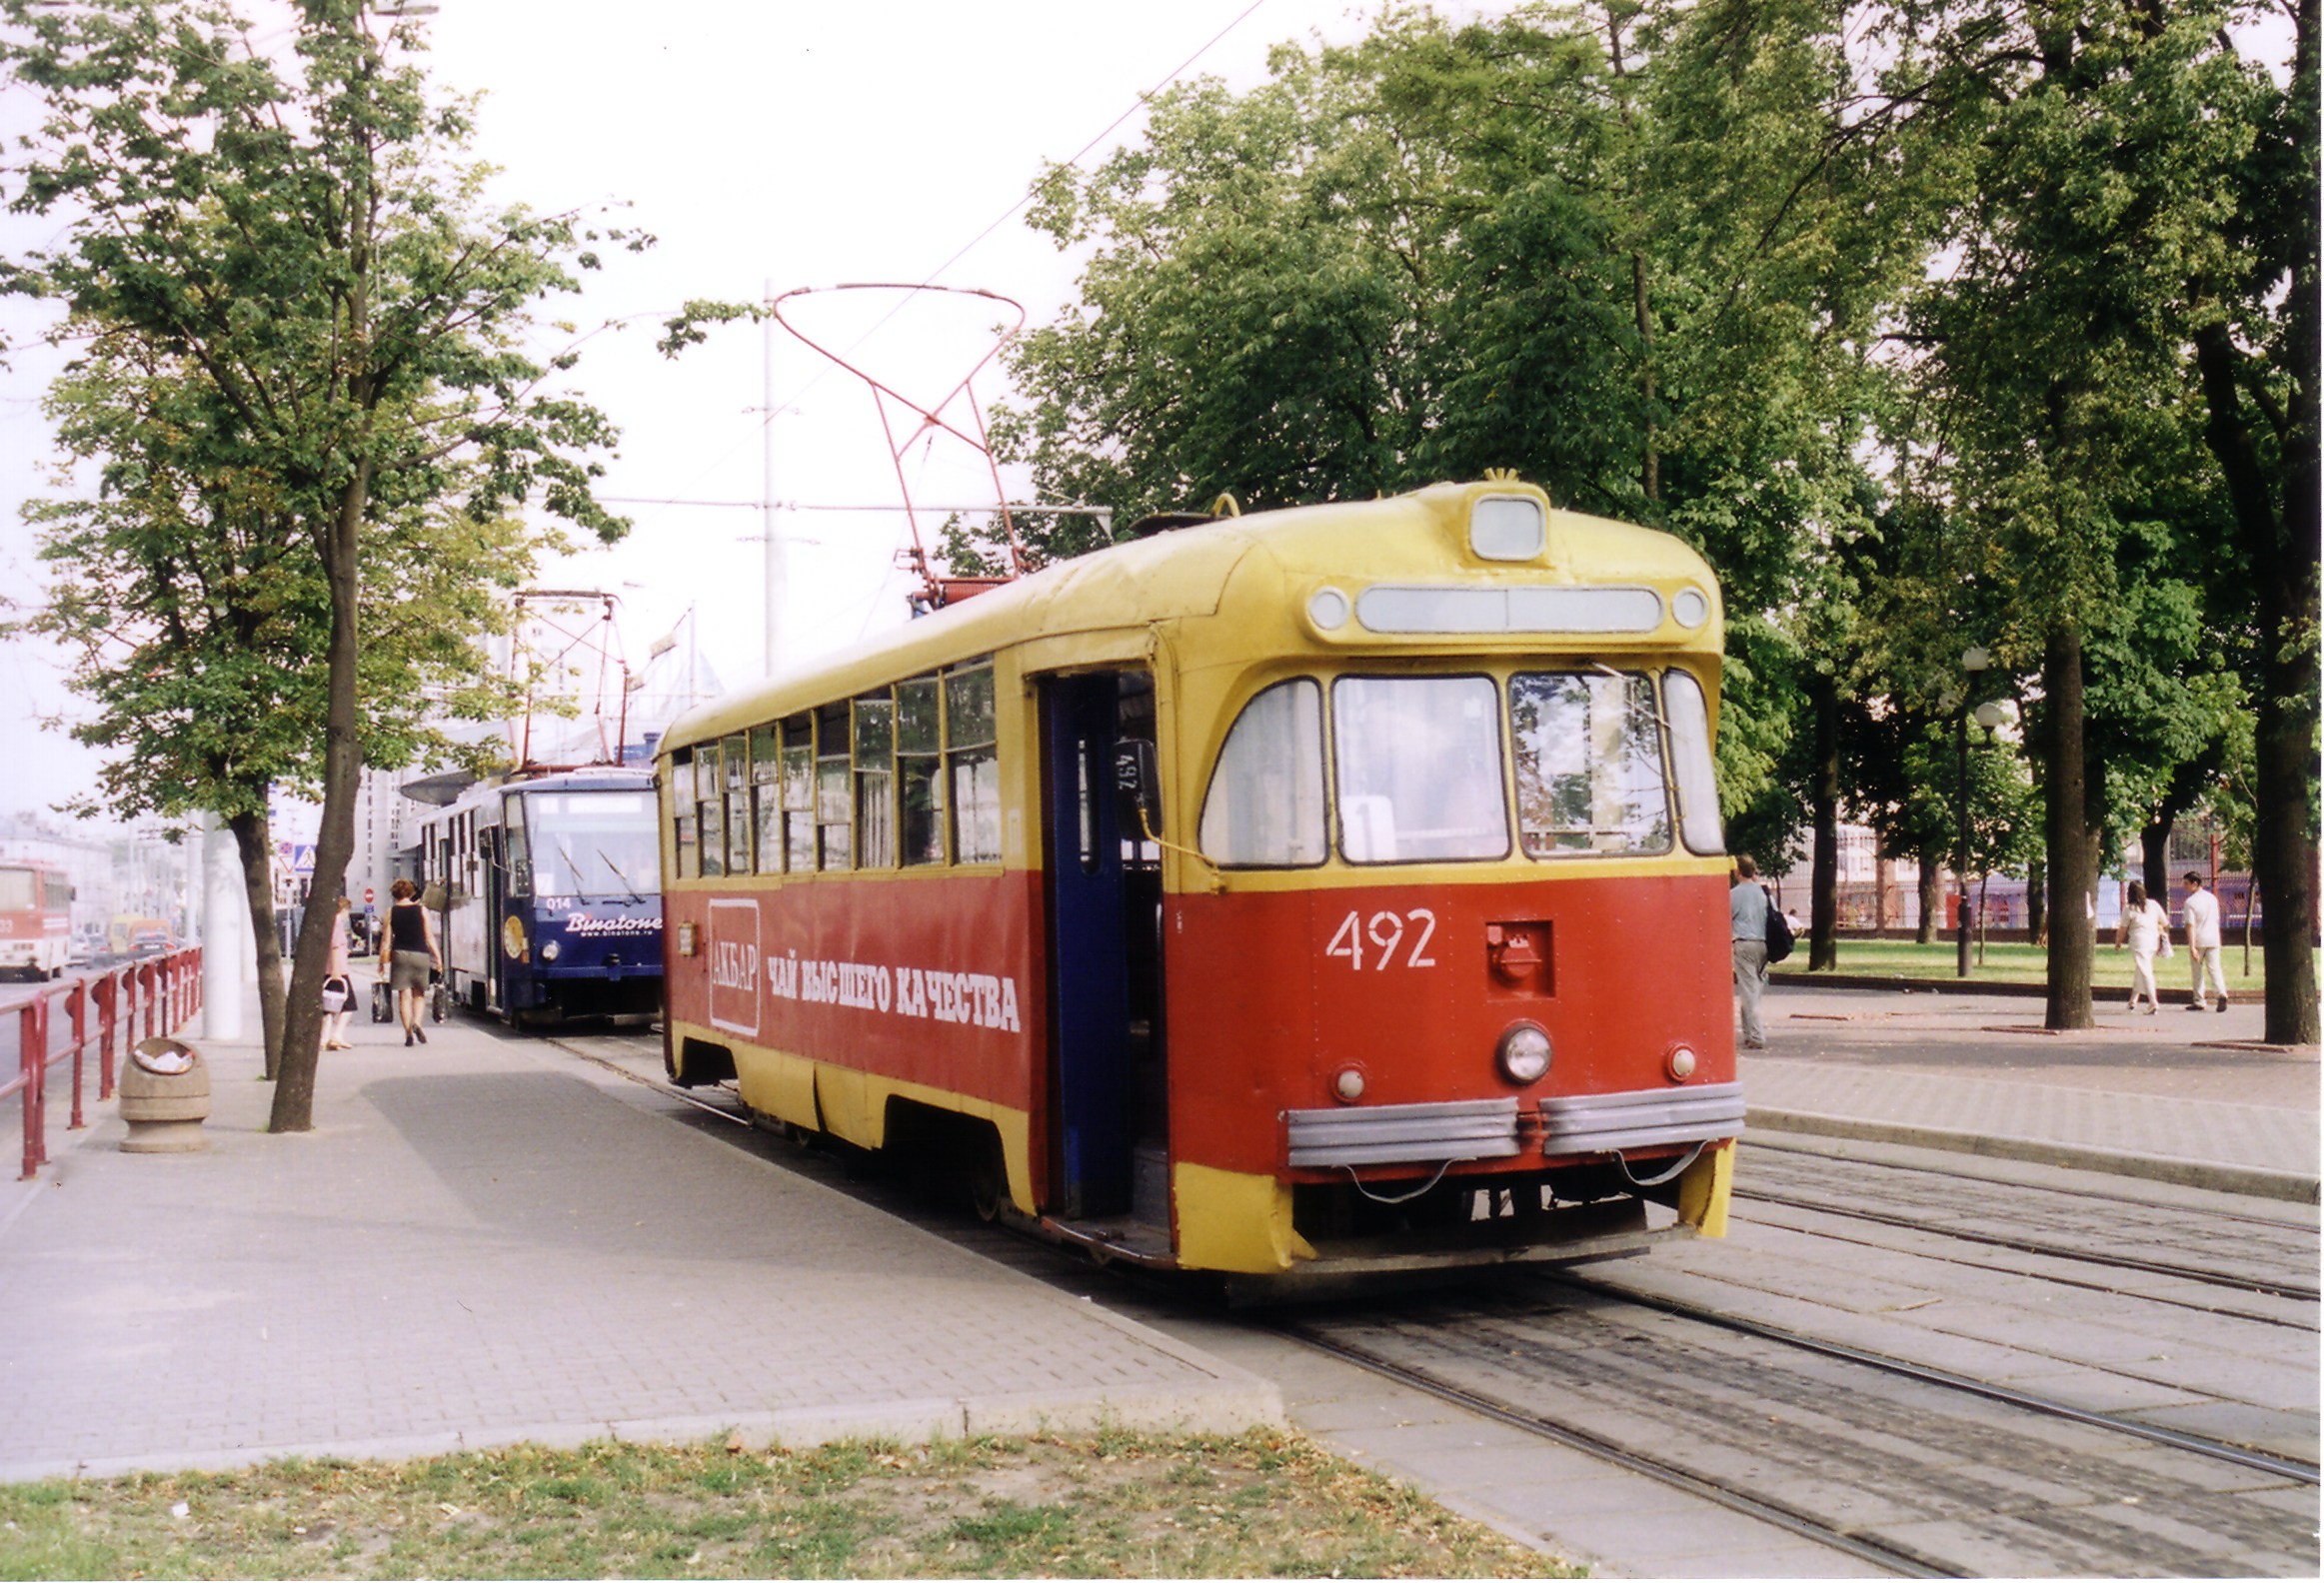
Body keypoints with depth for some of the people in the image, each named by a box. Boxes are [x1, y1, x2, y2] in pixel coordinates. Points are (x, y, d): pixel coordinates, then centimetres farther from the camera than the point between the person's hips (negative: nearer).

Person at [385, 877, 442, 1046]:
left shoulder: (391, 911, 2)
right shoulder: (421, 910, 2)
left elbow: (387, 939, 1)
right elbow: (429, 937, 1)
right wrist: (438, 958, 7)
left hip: (400, 955, 0)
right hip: (420, 954, 0)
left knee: (404, 995, 3)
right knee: (419, 994, 13)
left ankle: (408, 1033, -2)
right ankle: (416, 1023, -11)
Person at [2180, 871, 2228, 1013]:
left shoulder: (2190, 902, -13)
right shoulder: (2212, 898, 7)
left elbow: (2190, 925, -17)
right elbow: (2217, 920, 16)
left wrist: (2192, 947, -19)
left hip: (2198, 940, -4)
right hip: (2213, 939, 4)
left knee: (2197, 971, 8)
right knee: (2214, 968, 4)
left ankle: (2200, 1001, 14)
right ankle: (2222, 993, -19)